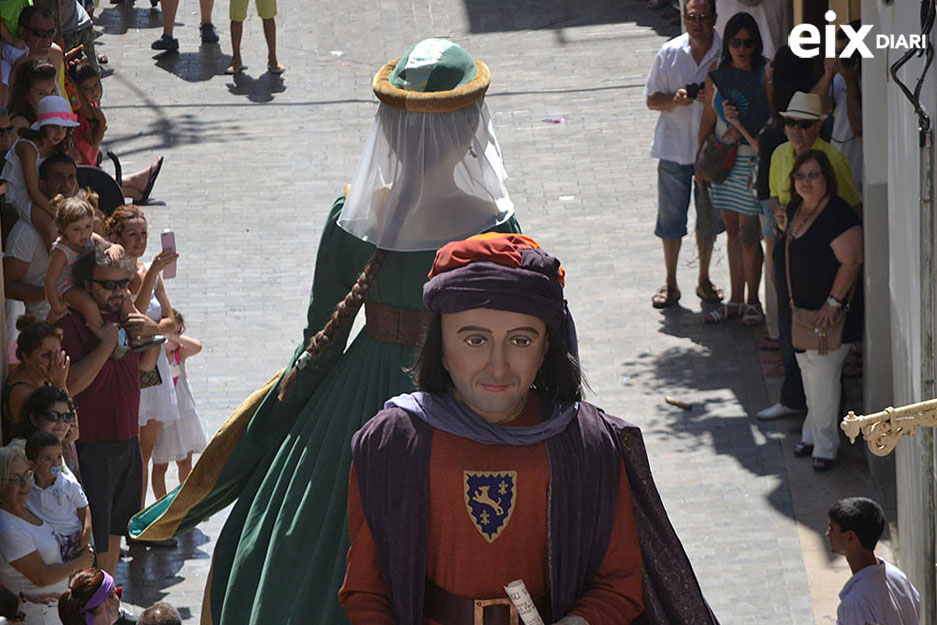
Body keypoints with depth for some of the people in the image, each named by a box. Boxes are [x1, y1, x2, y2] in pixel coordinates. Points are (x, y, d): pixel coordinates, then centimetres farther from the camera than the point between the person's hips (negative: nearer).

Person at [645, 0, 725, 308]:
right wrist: (674, 99, -17)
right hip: (674, 147, 0)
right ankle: (670, 284, 17)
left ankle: (704, 280, 26)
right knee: (671, 217, 5)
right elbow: (652, 100, 4)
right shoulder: (670, 53, -2)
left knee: (709, 218, 10)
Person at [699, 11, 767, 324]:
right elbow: (708, 117, 12)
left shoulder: (766, 75, -9)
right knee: (732, 231, 12)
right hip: (721, 158, 5)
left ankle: (752, 302, 9)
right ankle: (736, 300, 20)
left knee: (747, 234, -4)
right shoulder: (717, 75, 6)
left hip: (752, 159, -5)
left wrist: (742, 126, -21)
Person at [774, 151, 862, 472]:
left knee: (823, 374, -5)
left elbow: (851, 261, -24)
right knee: (808, 370, 17)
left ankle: (825, 446, 4)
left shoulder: (838, 215, -22)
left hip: (828, 313, -8)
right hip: (799, 310, 8)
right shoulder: (794, 210, 6)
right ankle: (812, 434, 31)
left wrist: (833, 303, -22)